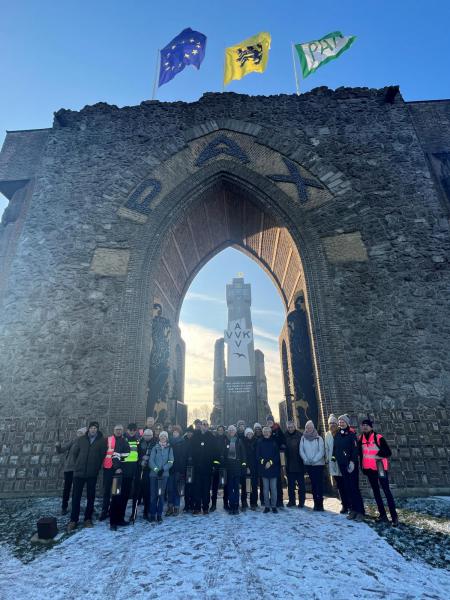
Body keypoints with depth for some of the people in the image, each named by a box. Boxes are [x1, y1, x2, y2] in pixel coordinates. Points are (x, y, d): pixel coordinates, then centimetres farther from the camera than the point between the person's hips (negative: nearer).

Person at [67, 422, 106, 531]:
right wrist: (77, 465, 9)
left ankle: (88, 518, 21)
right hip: (79, 472, 1)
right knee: (76, 496, 5)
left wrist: (97, 467, -1)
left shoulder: (102, 441, -3)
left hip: (92, 473, -1)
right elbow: (74, 453, 11)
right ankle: (73, 520, 17)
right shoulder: (81, 439, 3)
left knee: (91, 497, 8)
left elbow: (103, 455, -2)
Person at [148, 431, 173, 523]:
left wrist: (163, 469, -13)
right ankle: (152, 515, 8)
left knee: (161, 494, 2)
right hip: (154, 474, 0)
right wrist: (156, 469, -16)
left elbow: (170, 462, 1)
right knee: (153, 494, -1)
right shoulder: (155, 448, 5)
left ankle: (159, 515, 12)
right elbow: (151, 461, -2)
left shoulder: (169, 448, 7)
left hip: (164, 474, 0)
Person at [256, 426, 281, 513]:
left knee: (273, 488, 2)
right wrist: (264, 462, -13)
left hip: (273, 468, 0)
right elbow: (257, 456, 1)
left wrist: (271, 462, -12)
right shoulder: (260, 443, 4)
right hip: (263, 468, 0)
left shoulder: (274, 442, 3)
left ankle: (274, 506, 13)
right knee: (266, 488, 6)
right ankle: (267, 506, 15)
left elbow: (277, 455, -1)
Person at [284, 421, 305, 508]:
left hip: (299, 464, -3)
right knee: (290, 484, 12)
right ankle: (291, 501, 24)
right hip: (289, 465, 3)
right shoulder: (285, 436, -1)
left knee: (301, 484, 8)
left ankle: (301, 501, 19)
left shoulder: (300, 435, -9)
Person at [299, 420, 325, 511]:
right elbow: (301, 451, 0)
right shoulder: (303, 438, 2)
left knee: (319, 484, -2)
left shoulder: (319, 438, -6)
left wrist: (314, 460, -17)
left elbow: (321, 451, -10)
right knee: (313, 483, 10)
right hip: (308, 465, 3)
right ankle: (315, 502, 17)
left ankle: (320, 503, 4)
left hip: (318, 464, -3)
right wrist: (306, 459, -13)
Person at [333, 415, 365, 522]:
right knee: (347, 487, 9)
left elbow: (355, 448, -14)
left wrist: (352, 461, -20)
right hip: (341, 464, 5)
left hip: (350, 463, -5)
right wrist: (334, 457, 10)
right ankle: (352, 509, 18)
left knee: (354, 487, -5)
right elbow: (334, 448, 15)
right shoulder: (337, 435, 9)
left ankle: (360, 511, 2)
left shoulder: (351, 434, -7)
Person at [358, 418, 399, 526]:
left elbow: (388, 452, -12)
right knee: (375, 491, 12)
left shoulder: (378, 437, -13)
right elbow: (361, 453, 13)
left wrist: (377, 455, -19)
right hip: (369, 468, 6)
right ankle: (382, 515, 23)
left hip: (379, 467, -6)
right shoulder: (360, 438, 3)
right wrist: (363, 467, 10)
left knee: (386, 491, -5)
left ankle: (394, 516, 2)